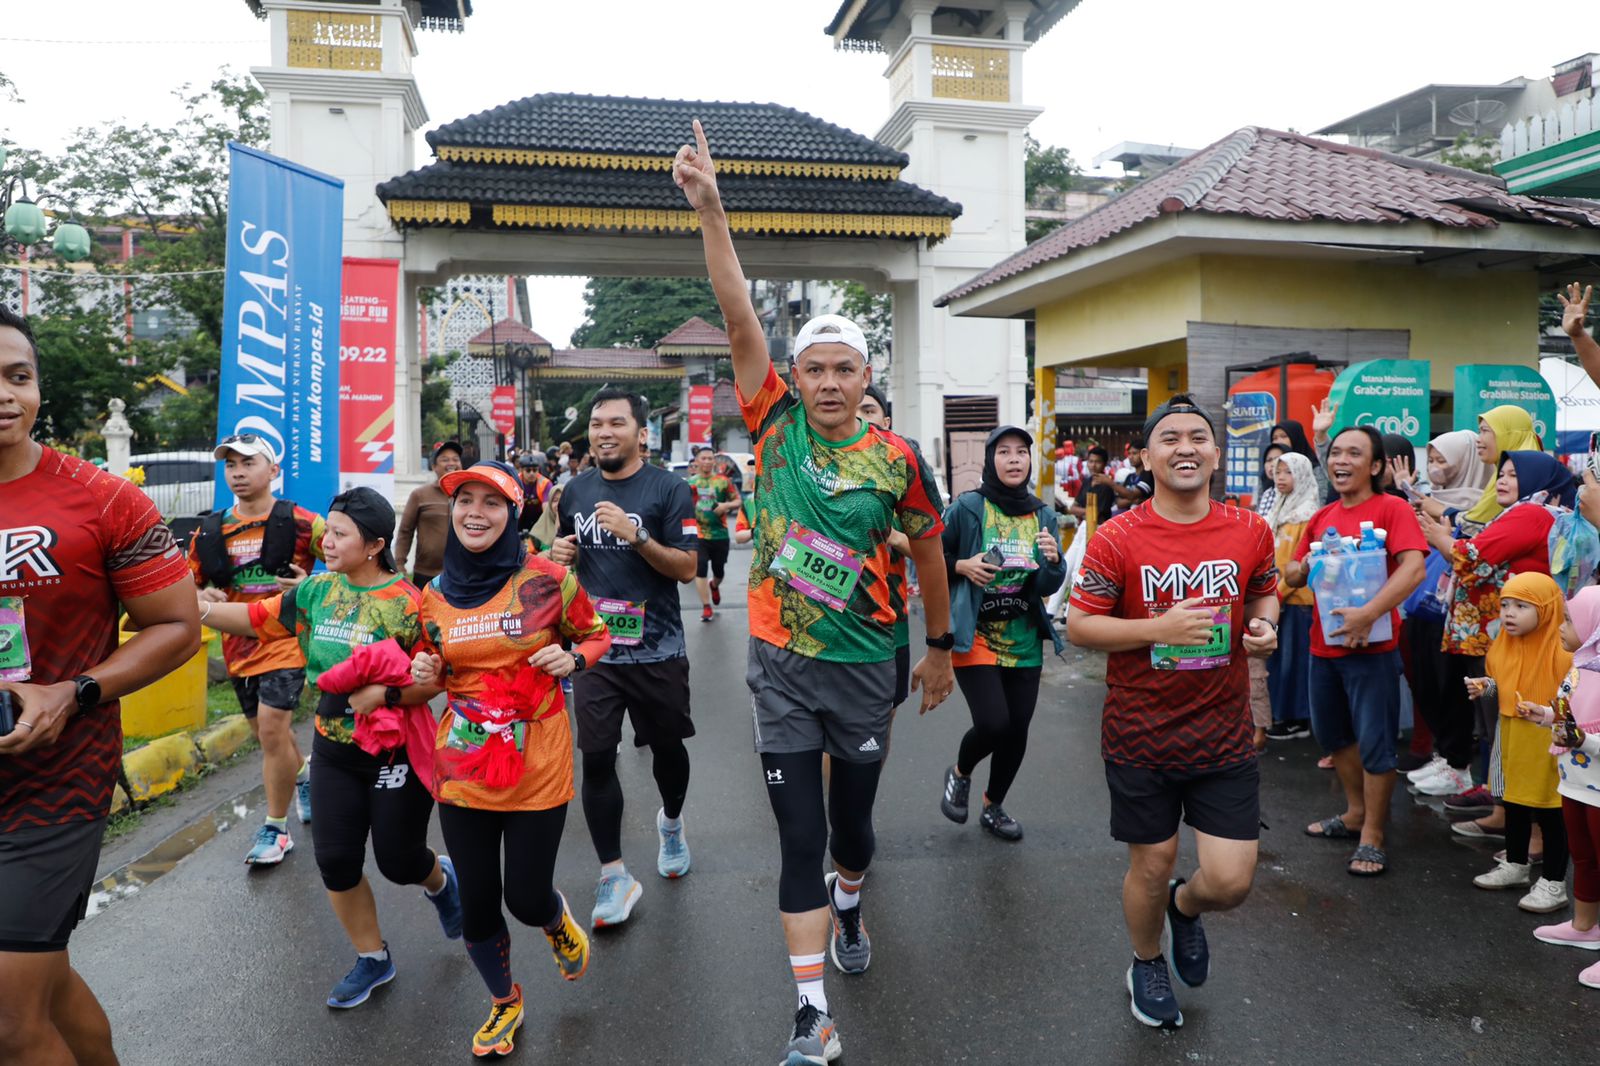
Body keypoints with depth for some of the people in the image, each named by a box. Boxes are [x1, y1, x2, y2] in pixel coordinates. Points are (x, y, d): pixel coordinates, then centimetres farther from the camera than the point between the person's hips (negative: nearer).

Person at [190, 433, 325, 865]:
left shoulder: (299, 522, -8)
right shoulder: (210, 530, 5)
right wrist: (204, 596, -7)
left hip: (285, 638, -5)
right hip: (238, 644, 6)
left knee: (271, 729, -11)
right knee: (267, 733, 16)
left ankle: (275, 829, 4)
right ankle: (303, 773, 47)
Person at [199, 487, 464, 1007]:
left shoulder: (407, 602, -18)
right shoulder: (316, 591, 0)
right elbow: (256, 618, 4)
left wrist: (386, 692, -32)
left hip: (397, 752, -5)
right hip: (335, 751, 6)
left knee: (398, 862, 5)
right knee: (335, 861, 7)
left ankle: (439, 878, 43)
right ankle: (372, 959, 28)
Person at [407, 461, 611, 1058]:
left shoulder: (547, 579, -10)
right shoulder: (434, 596, 1)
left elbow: (596, 636, 4)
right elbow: (430, 685, 15)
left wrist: (573, 659, -17)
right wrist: (422, 678, -7)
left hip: (537, 767, -3)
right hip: (462, 770, 3)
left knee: (526, 898, 5)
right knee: (477, 902, 13)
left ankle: (559, 925, 45)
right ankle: (504, 1003, 42)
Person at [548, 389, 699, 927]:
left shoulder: (669, 489, -8)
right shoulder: (576, 489, 7)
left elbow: (687, 567, -12)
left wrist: (635, 535, -25)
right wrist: (560, 554, -2)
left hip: (657, 650, -3)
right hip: (594, 650, 3)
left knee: (666, 746, 15)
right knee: (596, 758, -1)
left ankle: (671, 822, 45)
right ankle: (614, 876, 12)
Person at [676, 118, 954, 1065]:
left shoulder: (895, 456, -6)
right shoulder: (776, 425, -6)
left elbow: (929, 550, 7)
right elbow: (740, 317, -14)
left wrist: (942, 647, 13)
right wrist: (711, 209, -21)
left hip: (867, 663, 1)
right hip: (781, 666, 0)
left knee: (854, 819, 19)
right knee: (799, 836, 4)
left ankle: (850, 907, 53)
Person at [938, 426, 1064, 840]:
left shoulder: (1043, 515, 5)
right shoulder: (967, 507, -8)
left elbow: (1048, 587, 3)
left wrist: (1053, 561, -17)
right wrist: (962, 566, -17)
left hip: (1024, 642, 5)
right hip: (975, 636, -5)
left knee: (1017, 731, 9)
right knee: (993, 724, -15)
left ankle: (993, 807, 35)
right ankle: (959, 773, 19)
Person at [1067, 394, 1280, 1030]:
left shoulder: (1250, 531, -1)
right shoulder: (1117, 539, -11)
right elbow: (1079, 626, -10)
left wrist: (1264, 626, -5)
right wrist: (1158, 628, -22)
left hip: (1224, 735, 2)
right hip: (1140, 738, -2)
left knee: (1231, 881, 2)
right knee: (1152, 864, 13)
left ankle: (1185, 907, 40)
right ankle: (1147, 965, 44)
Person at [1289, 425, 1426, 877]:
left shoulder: (1391, 509, -10)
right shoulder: (1322, 517, 10)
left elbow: (1414, 568, -24)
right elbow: (1292, 576, 14)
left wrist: (1367, 613, -31)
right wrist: (1304, 568, -9)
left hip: (1371, 647, -7)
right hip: (1324, 644, 7)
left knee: (1374, 745, 1)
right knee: (1332, 735, 19)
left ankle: (1372, 836, 16)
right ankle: (1355, 813, 38)